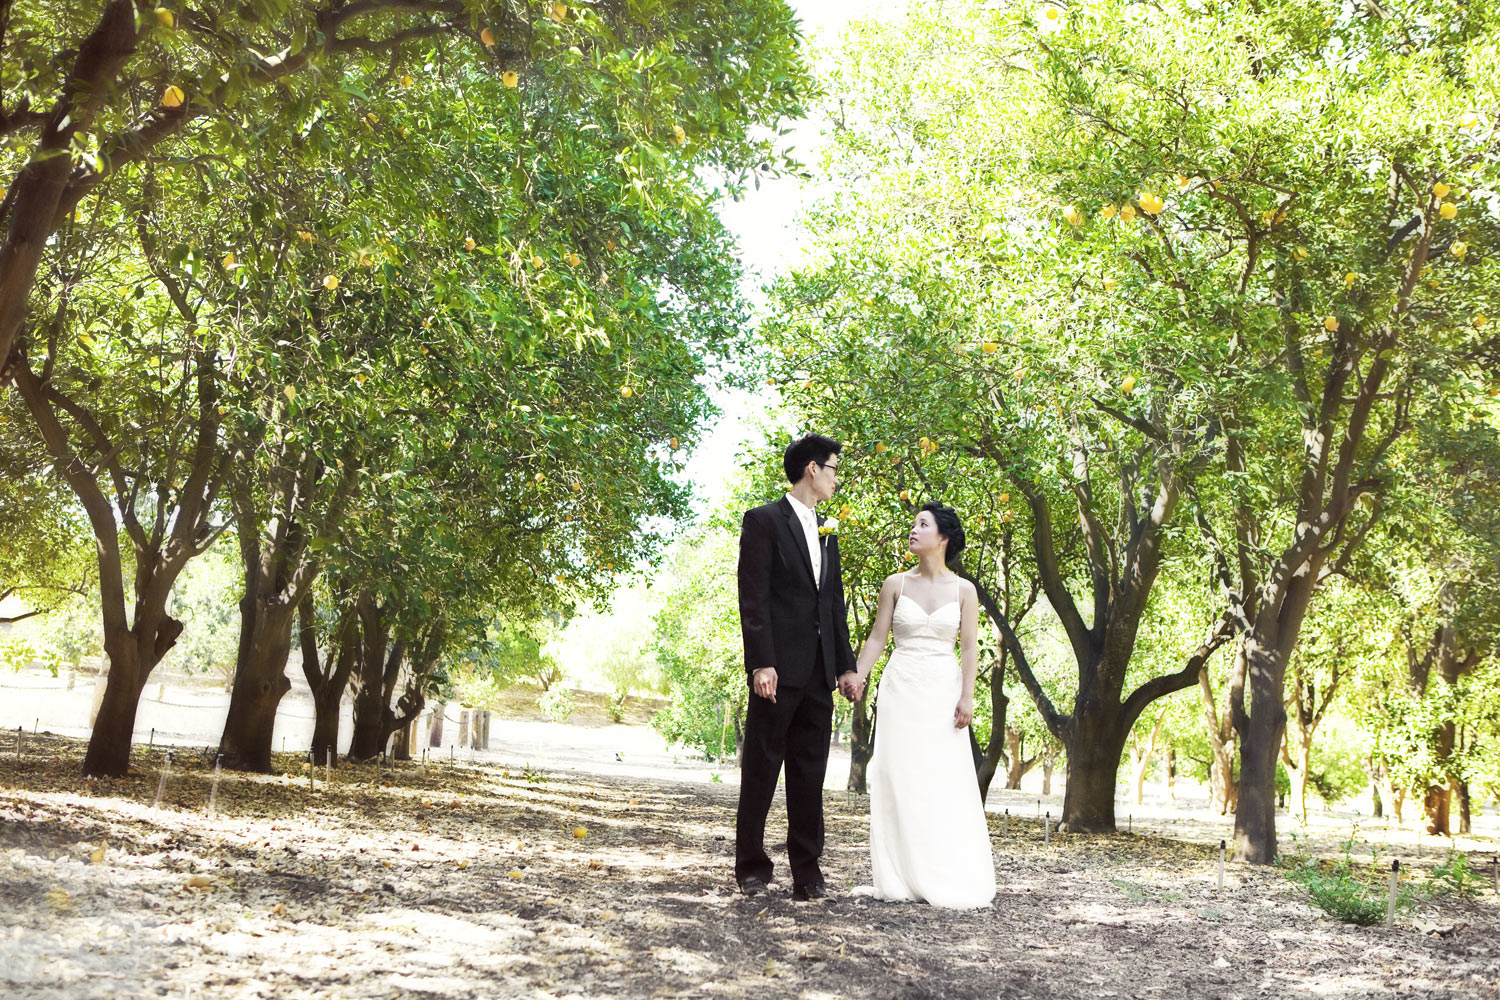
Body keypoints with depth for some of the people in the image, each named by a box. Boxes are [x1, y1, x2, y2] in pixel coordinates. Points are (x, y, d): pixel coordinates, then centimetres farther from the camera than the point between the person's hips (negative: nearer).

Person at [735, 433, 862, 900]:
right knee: (761, 771, 3)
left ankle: (807, 871, 13)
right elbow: (753, 598, -11)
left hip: (818, 674, 7)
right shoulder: (764, 521, -4)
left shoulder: (827, 531, 18)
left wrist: (845, 665, 12)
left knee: (810, 774, 8)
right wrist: (761, 664, -18)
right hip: (779, 669, -6)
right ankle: (752, 866, 13)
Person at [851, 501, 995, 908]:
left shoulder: (963, 590, 4)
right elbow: (877, 637, 4)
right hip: (901, 687, 1)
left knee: (947, 780, -2)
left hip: (943, 688, 0)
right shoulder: (896, 584, 5)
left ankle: (949, 879, 7)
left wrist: (966, 697, -7)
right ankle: (902, 877, 3)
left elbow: (969, 647, 1)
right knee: (899, 778, -2)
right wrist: (858, 674, -10)